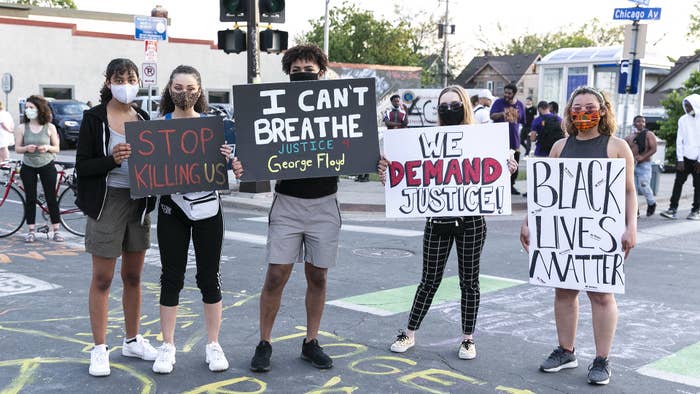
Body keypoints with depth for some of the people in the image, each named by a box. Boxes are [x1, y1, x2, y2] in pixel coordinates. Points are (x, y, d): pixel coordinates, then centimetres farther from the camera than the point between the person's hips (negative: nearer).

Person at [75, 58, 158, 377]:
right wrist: (113, 159, -25)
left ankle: (132, 341, 27)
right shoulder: (94, 118, -5)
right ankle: (100, 349, 12)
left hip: (139, 202, 5)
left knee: (133, 277, 14)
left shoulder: (144, 119, 8)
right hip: (106, 203, -5)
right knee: (102, 279, 2)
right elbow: (82, 166, -10)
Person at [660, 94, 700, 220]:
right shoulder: (683, 120, 6)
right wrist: (680, 159, -3)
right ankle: (673, 209, -5)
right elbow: (679, 140, 4)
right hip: (685, 157, 3)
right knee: (678, 182, -4)